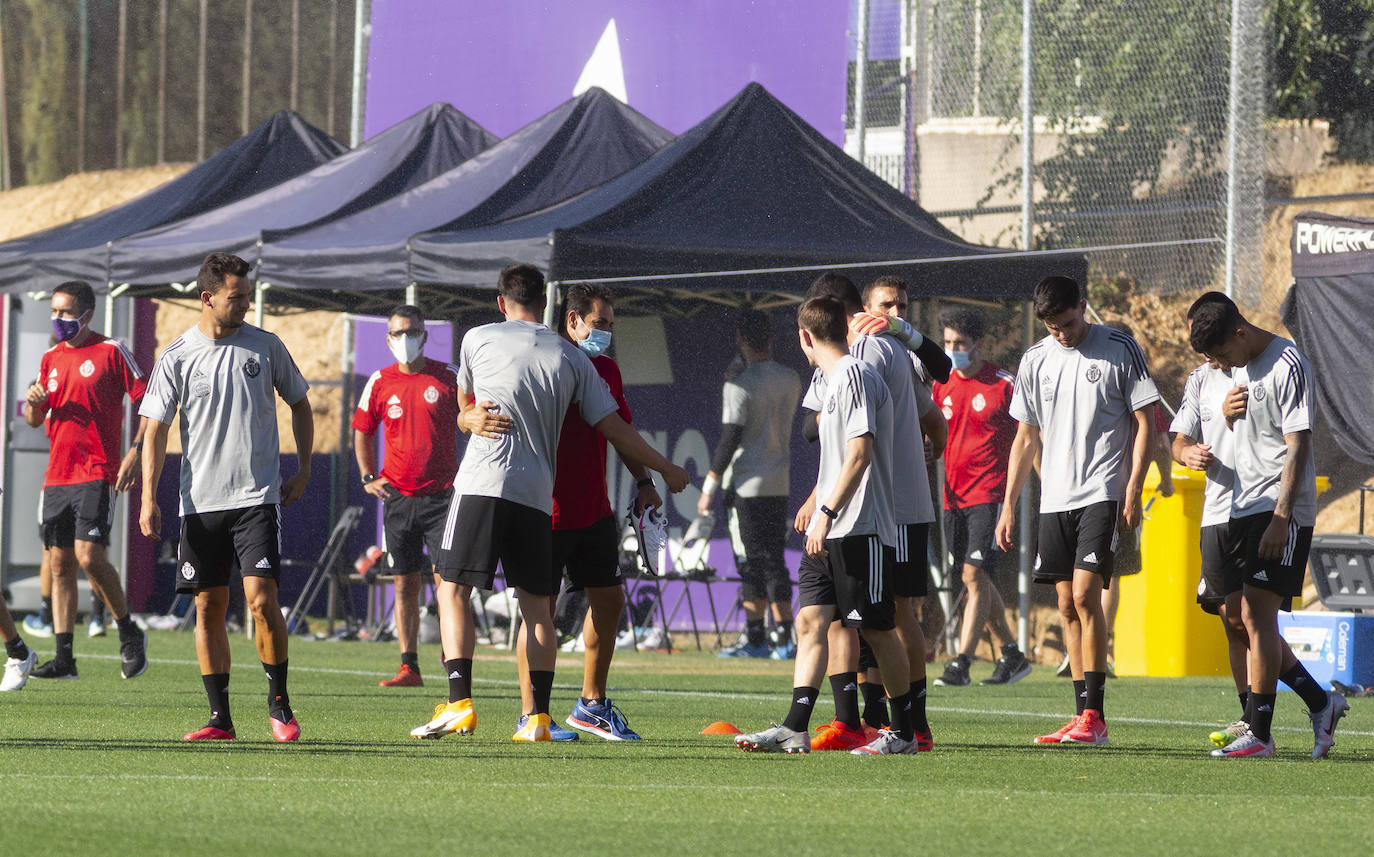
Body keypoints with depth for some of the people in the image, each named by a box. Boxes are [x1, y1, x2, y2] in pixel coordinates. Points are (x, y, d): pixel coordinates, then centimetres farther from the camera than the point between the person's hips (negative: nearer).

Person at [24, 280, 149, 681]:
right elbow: (35, 420, 22)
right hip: (57, 477, 6)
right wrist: (34, 403, -2)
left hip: (97, 474, -6)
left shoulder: (111, 352, -3)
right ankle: (64, 657, 5)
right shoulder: (50, 359, 15)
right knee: (59, 563, 3)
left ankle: (130, 633, 1)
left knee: (89, 554, -18)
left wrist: (135, 452, -13)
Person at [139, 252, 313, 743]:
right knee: (209, 606, 2)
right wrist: (148, 498, -7)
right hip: (201, 500, 1)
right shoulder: (177, 358, 1)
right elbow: (155, 430, 2)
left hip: (258, 496, -1)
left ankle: (279, 703, 2)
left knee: (261, 598, -13)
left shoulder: (265, 347, 4)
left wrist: (303, 471, 11)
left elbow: (299, 404, 17)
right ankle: (220, 716, 9)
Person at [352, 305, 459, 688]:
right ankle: (409, 667, 5)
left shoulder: (448, 377, 0)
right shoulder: (380, 382, 7)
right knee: (405, 583, 3)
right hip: (398, 496, 2)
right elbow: (362, 430, 19)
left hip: (441, 494, -2)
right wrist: (368, 477, 8)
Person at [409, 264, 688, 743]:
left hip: (481, 485, -2)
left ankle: (460, 703, -12)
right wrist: (665, 469, 26)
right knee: (536, 604, 9)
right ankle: (538, 717, 4)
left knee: (454, 589, 2)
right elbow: (614, 429, 15)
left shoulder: (478, 339, 8)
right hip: (537, 494, 3)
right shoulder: (573, 358, 13)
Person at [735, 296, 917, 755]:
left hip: (862, 528, -9)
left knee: (877, 629, -2)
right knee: (810, 620, 0)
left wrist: (827, 513, -22)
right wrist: (815, 504, 38)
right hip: (829, 531, 9)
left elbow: (860, 451, -19)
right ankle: (794, 729, -6)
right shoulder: (835, 380, 19)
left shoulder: (855, 375, -11)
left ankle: (903, 731, 7)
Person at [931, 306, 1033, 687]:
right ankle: (1011, 656, 22)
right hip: (953, 495, 6)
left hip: (989, 494, -6)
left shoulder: (1004, 385, -5)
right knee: (974, 579, 10)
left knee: (974, 573, -14)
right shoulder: (942, 386, 10)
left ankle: (961, 663, -15)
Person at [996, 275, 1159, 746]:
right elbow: (1027, 437, 17)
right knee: (1067, 605, 5)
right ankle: (1083, 719, 9)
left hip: (1102, 492, -5)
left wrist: (1132, 490, -11)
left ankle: (1094, 715, -15)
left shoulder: (1120, 349, -3)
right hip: (1054, 498, 5)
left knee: (1085, 593, -16)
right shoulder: (1035, 361, 10)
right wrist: (1009, 505, 13)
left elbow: (1145, 424, -2)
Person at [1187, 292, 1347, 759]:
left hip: (1281, 511, -9)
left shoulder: (1287, 365, -13)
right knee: (1244, 619, 7)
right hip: (1242, 506, 9)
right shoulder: (1239, 368, 14)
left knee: (1258, 616, -12)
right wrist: (1227, 414, 2)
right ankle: (1321, 703, 18)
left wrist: (1281, 518, -21)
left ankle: (1258, 732, -10)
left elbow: (1298, 447, -16)